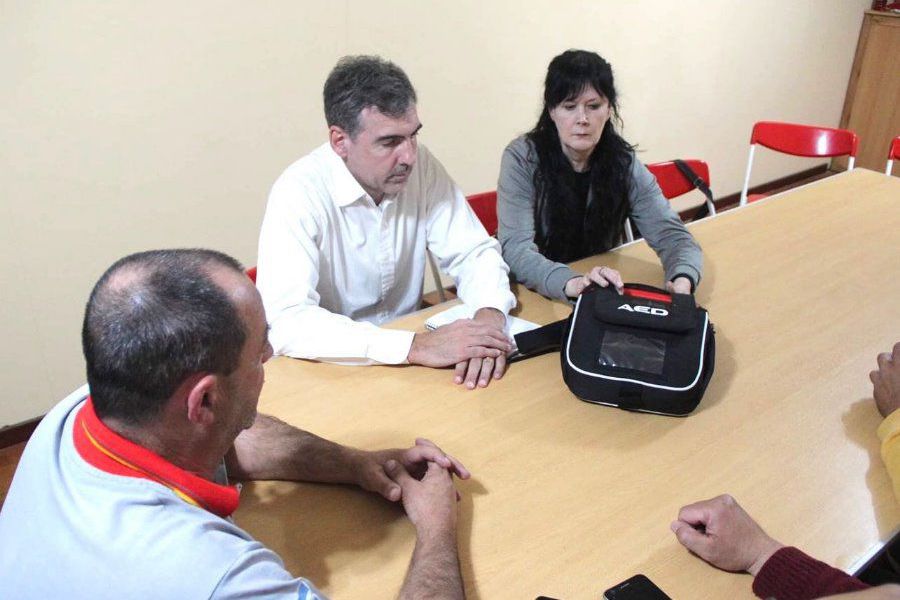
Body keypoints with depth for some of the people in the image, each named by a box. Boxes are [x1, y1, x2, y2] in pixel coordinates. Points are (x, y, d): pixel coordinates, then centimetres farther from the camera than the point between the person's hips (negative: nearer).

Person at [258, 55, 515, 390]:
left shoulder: (421, 166, -6)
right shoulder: (298, 193, -20)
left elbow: (473, 252, -3)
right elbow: (286, 322, -29)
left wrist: (490, 314, -24)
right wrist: (415, 346, -35)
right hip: (333, 366, -3)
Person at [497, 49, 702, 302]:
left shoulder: (623, 162, -4)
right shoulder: (522, 158, -13)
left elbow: (671, 234, -9)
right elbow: (516, 249, -21)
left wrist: (682, 281, -31)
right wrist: (572, 283, -40)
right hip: (536, 296, -3)